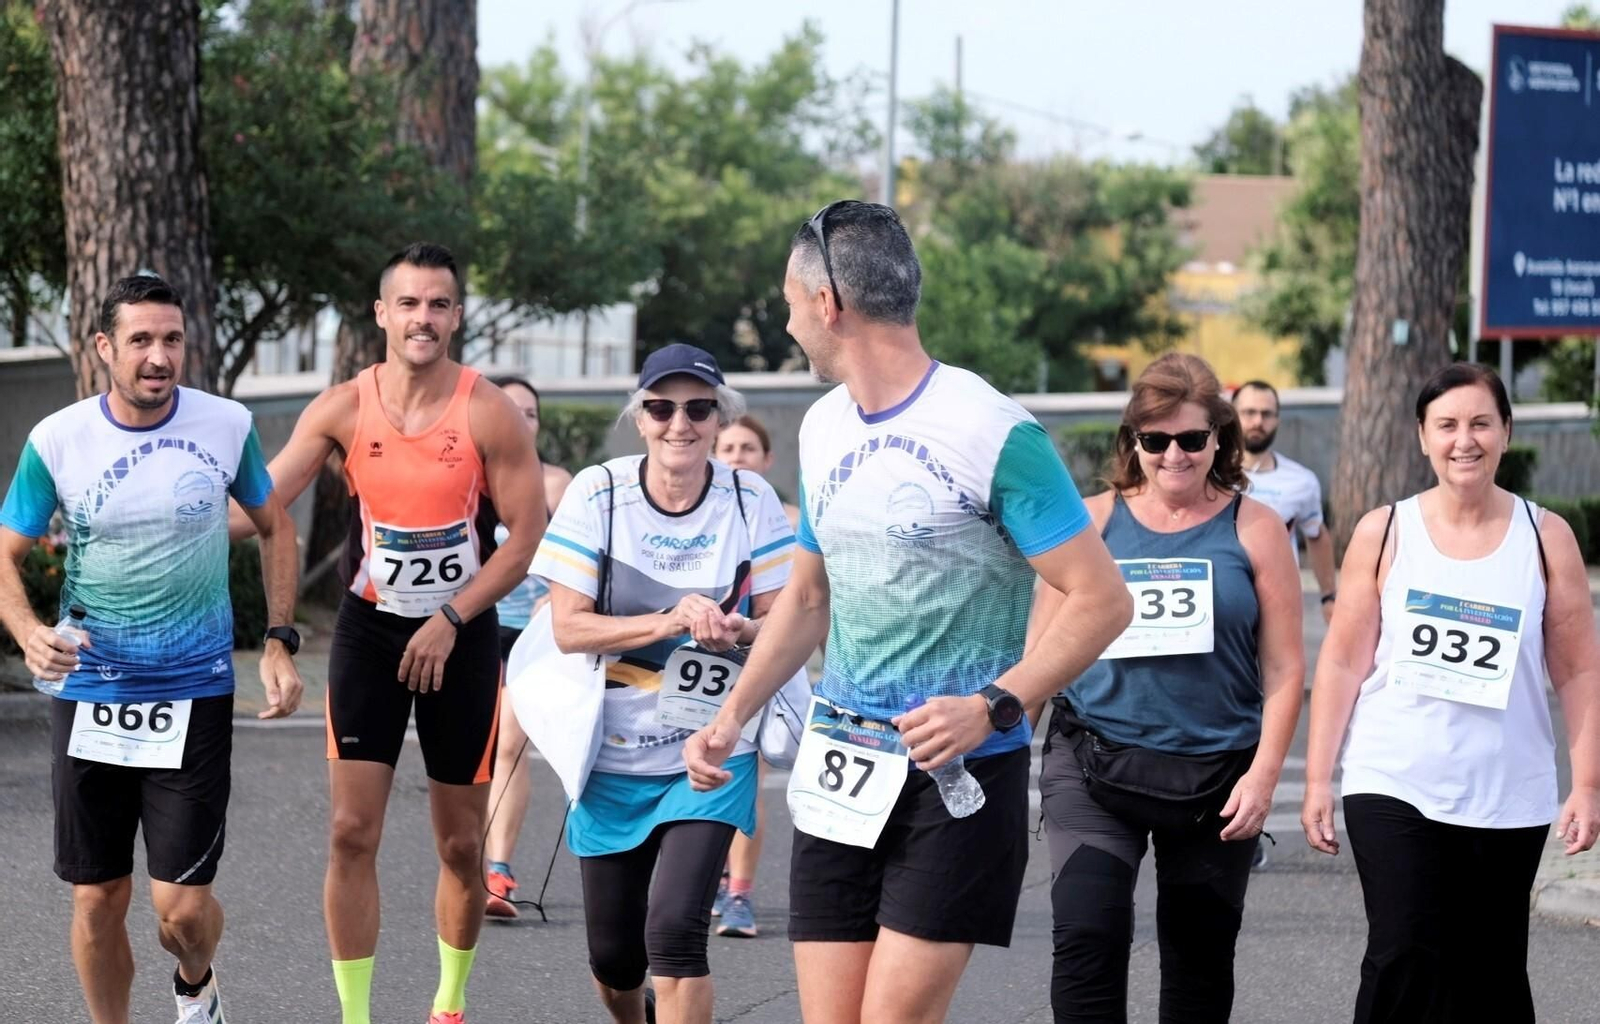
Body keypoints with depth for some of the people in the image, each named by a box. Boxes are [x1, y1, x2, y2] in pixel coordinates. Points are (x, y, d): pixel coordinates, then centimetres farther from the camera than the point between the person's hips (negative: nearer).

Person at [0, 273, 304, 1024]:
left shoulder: (227, 426, -5)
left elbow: (274, 528, 11)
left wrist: (280, 642, 1)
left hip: (195, 696, -1)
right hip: (90, 696, 1)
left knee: (182, 906, -5)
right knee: (98, 899, 6)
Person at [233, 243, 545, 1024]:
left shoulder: (489, 413, -10)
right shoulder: (344, 409, -5)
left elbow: (525, 535, -8)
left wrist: (450, 619, -14)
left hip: (461, 636, -1)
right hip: (370, 630, 1)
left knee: (461, 843, 7)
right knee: (352, 831, -7)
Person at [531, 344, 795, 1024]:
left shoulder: (750, 500, -5)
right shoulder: (598, 492, -8)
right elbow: (567, 627, -12)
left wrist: (733, 630, -24)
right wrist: (669, 622, -25)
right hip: (613, 757, 1)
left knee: (674, 929, -20)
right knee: (613, 956, 12)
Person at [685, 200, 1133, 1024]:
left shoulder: (990, 431, -13)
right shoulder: (823, 430, 11)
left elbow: (1100, 600, -14)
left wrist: (993, 707, -25)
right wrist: (733, 716, 12)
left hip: (959, 770, -7)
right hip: (839, 769, 7)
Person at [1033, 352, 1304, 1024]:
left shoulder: (1251, 529, 2)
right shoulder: (1093, 522, 4)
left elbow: (1284, 669, 0)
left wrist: (1263, 774, -8)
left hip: (1215, 777, 1)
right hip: (1095, 765, 0)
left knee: (1200, 956, 10)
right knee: (1087, 935, -17)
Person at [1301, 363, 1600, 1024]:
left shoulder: (1545, 537, 2)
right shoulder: (1383, 534, 1)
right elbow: (1342, 663, 3)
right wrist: (1318, 780, 0)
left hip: (1508, 802, 1)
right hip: (1395, 792, -1)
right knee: (1404, 962, -13)